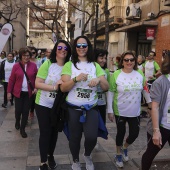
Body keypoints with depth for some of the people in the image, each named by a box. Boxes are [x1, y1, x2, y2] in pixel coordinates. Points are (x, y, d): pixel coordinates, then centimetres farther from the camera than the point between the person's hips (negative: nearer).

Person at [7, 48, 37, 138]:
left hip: (29, 92, 0)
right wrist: (9, 92, 0)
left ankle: (22, 129, 22)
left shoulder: (33, 65, -3)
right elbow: (11, 79, -1)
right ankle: (17, 122, 39)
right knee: (18, 110, 5)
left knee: (26, 111, 5)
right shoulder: (16, 66, -4)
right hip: (18, 92, 0)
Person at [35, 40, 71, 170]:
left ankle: (50, 155, 39)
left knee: (54, 132, 16)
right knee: (45, 133, 3)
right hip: (44, 104, -3)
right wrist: (54, 87, -26)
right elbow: (37, 84, -18)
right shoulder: (47, 64, -14)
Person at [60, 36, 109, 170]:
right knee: (74, 137, 9)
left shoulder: (95, 65, 6)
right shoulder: (69, 65, 0)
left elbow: (106, 87, 2)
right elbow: (63, 88, -7)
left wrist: (99, 80, -19)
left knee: (91, 137, -14)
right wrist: (76, 79, -23)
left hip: (91, 108, 1)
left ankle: (87, 155, 21)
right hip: (73, 108, -1)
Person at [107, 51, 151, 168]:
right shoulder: (116, 75, -14)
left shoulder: (140, 74, -4)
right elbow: (110, 93, -11)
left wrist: (150, 102, 12)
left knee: (134, 133, 9)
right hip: (120, 111, -3)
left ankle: (125, 148, 42)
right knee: (121, 132, 11)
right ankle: (119, 154, 37)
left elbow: (145, 89, 10)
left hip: (135, 112, 3)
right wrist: (110, 111, -10)